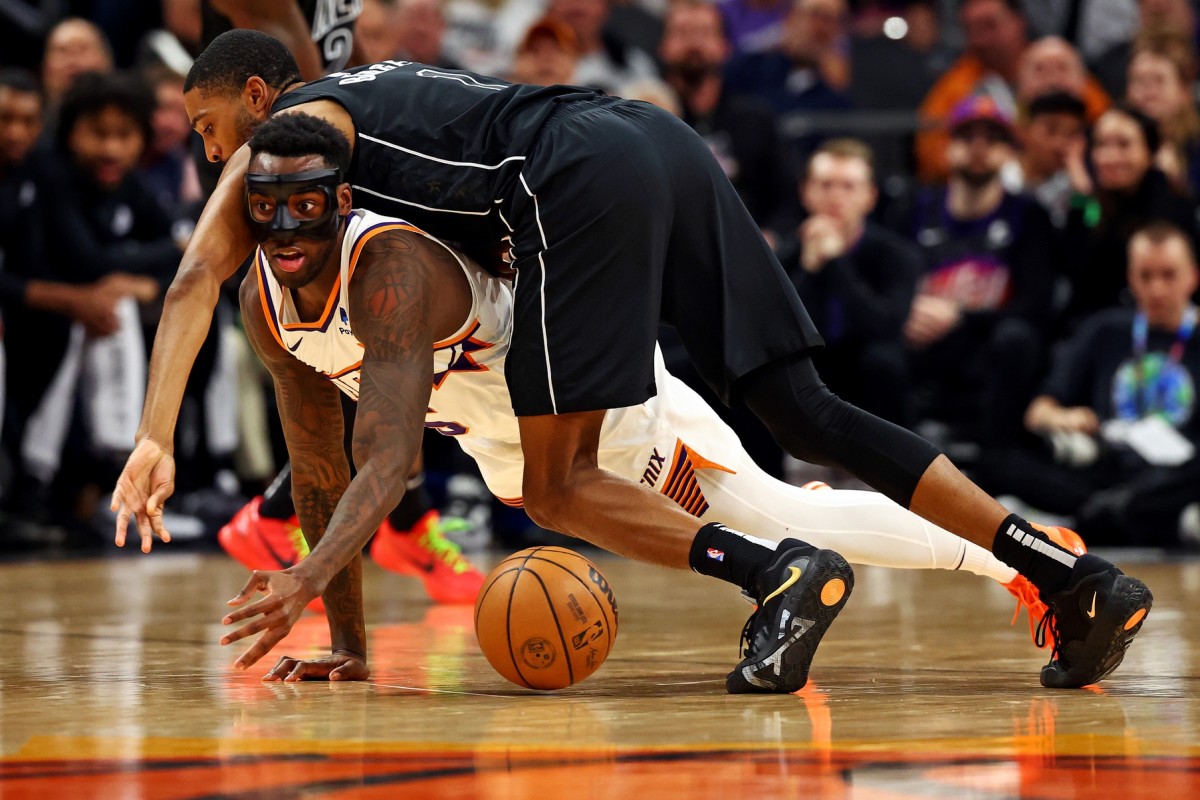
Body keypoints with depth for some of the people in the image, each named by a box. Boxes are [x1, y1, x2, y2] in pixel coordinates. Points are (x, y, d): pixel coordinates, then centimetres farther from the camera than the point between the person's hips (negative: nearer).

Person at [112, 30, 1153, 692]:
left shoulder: (289, 129, 14)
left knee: (557, 485, 0)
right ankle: (1081, 578, -5)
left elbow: (196, 279, 2)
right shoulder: (381, 92, 37)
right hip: (660, 142, 8)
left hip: (585, 175, -8)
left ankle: (771, 573, -24)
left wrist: (154, 440, -3)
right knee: (808, 415, 4)